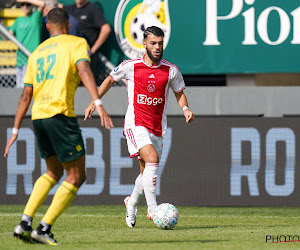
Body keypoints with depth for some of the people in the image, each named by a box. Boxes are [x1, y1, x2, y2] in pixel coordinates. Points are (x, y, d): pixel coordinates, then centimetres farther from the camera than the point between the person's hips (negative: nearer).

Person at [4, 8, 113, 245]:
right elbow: (84, 70, -15)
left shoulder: (37, 52, 21)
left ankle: (25, 223, 10)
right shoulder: (77, 43, 5)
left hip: (38, 118, 7)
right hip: (60, 114, -7)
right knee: (76, 176, 2)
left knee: (54, 173, 23)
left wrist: (15, 131, 21)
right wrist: (99, 104, -24)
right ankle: (44, 228, -5)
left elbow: (26, 95, 19)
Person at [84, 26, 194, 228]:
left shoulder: (171, 71, 1)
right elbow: (110, 80, 14)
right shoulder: (130, 67, -4)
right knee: (152, 159, -26)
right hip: (136, 124, -4)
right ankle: (152, 209, -24)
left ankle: (132, 202, 39)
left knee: (147, 173, 10)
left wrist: (185, 109, -5)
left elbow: (179, 93, 16)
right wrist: (94, 103, 12)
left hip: (157, 128, 4)